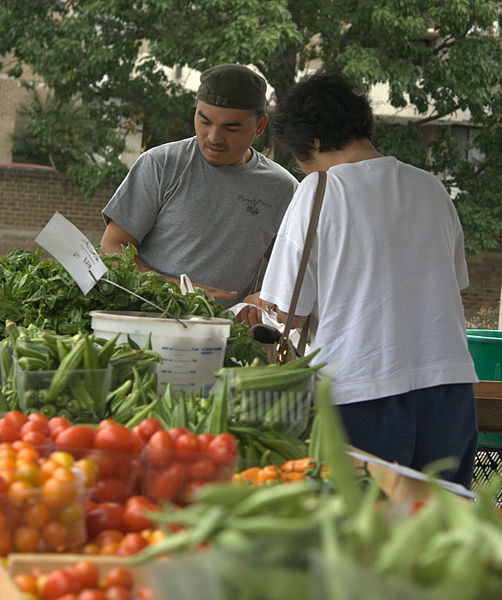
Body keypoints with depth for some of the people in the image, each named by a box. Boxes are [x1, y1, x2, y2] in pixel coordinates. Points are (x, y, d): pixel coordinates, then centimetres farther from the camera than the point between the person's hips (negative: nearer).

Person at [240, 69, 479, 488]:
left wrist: (260, 306, 19)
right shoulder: (431, 188, 10)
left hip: (361, 395, -4)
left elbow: (291, 313, -4)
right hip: (450, 384, 5)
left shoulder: (320, 191, -5)